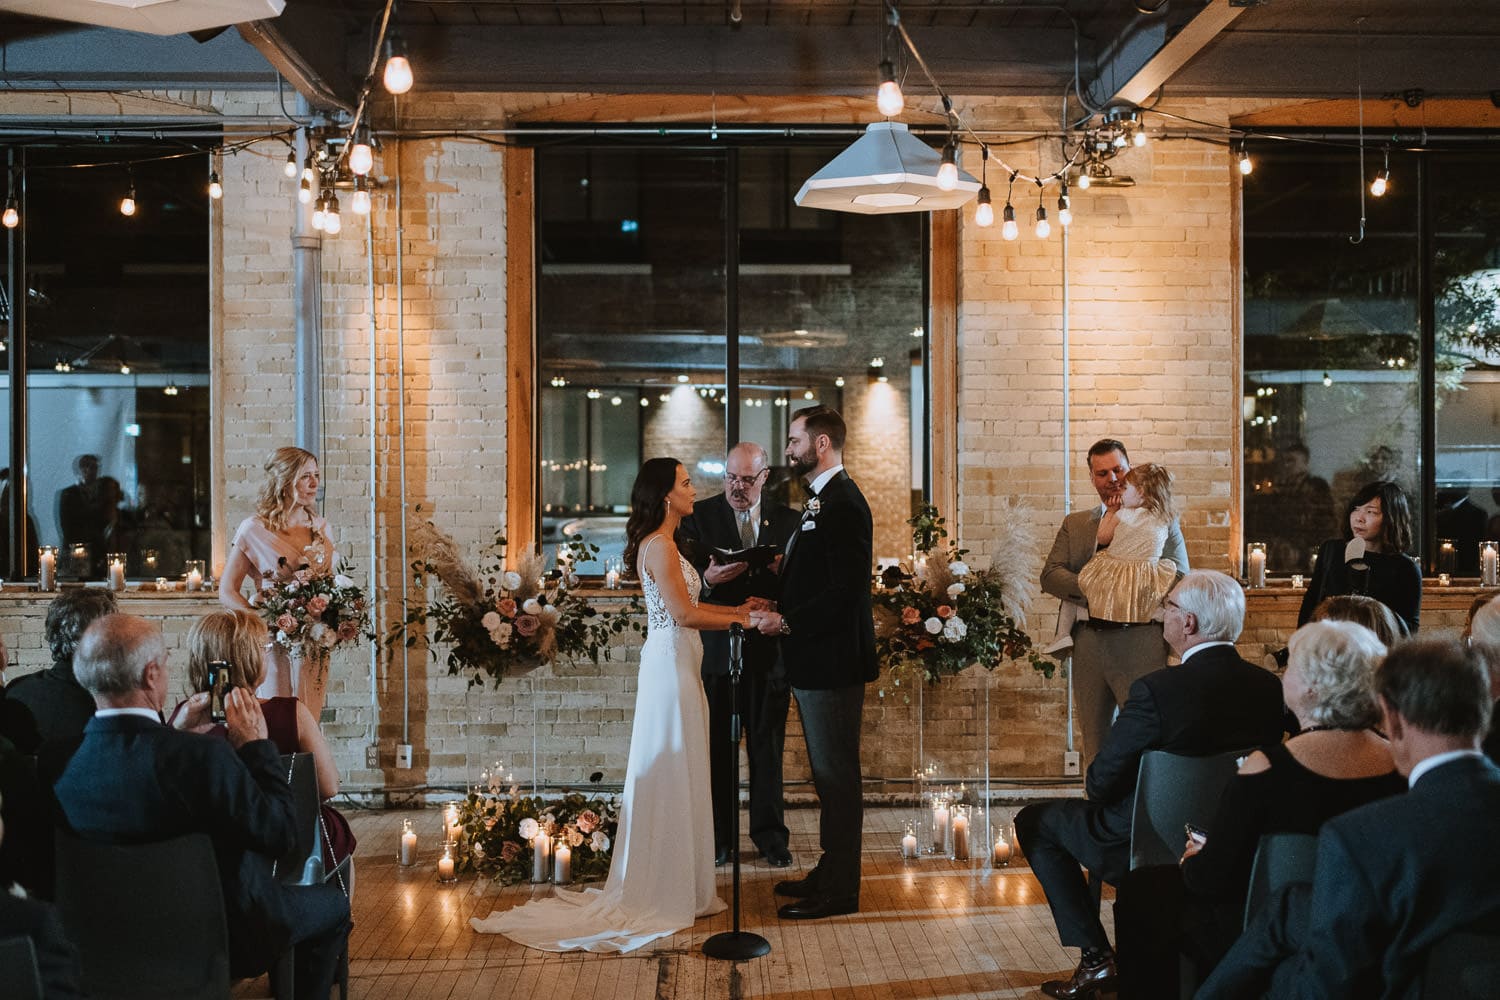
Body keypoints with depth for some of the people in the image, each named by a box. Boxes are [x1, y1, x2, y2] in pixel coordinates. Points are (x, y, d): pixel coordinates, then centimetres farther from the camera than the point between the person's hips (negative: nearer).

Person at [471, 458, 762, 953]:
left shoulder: (662, 543, 16)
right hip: (671, 662, -10)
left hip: (674, 662, 10)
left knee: (674, 777, 15)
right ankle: (673, 892, 6)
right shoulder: (659, 545, -16)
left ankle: (661, 884, 23)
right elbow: (684, 614, -20)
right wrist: (741, 620, -11)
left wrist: (734, 610, 12)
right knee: (674, 778, -3)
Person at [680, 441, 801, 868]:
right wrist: (707, 579, -26)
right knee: (719, 745, 5)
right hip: (718, 649, -1)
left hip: (770, 648, 1)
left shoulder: (787, 520, 7)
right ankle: (719, 834, 15)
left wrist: (779, 569, -16)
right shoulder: (699, 515, 1)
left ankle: (769, 832, 20)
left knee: (768, 744, 9)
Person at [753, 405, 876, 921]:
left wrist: (787, 622, -18)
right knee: (829, 774, 16)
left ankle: (839, 889, 6)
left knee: (836, 774, -2)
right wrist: (778, 603, 6)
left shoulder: (842, 503, -17)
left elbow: (846, 590, -23)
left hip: (832, 661, -10)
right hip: (815, 660, 10)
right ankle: (831, 873, 26)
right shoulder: (821, 501, 16)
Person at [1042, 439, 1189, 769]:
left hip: (1140, 642, -3)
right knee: (1095, 745, 8)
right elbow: (1050, 575, 5)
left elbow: (1179, 578, -1)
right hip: (1089, 641, 3)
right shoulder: (1074, 524, 17)